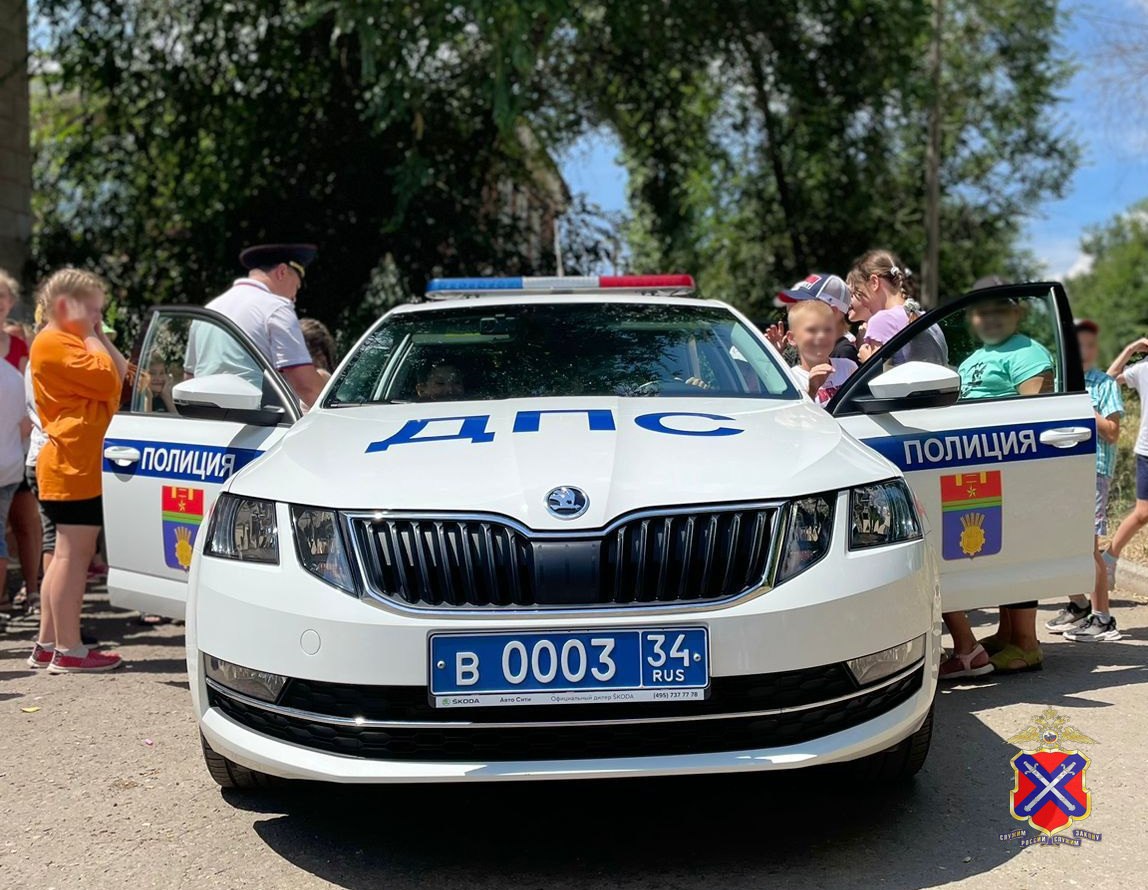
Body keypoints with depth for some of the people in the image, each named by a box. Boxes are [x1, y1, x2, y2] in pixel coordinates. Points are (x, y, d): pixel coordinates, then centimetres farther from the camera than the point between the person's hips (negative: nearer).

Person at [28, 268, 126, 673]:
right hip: (73, 466, -11)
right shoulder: (54, 343, -10)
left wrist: (99, 335, 13)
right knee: (74, 554, -9)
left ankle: (47, 645, 19)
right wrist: (91, 335, -7)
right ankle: (68, 651, -6)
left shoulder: (71, 342, 24)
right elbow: (109, 378, -18)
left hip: (82, 465, 11)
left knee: (69, 555, 14)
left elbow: (123, 375, 19)